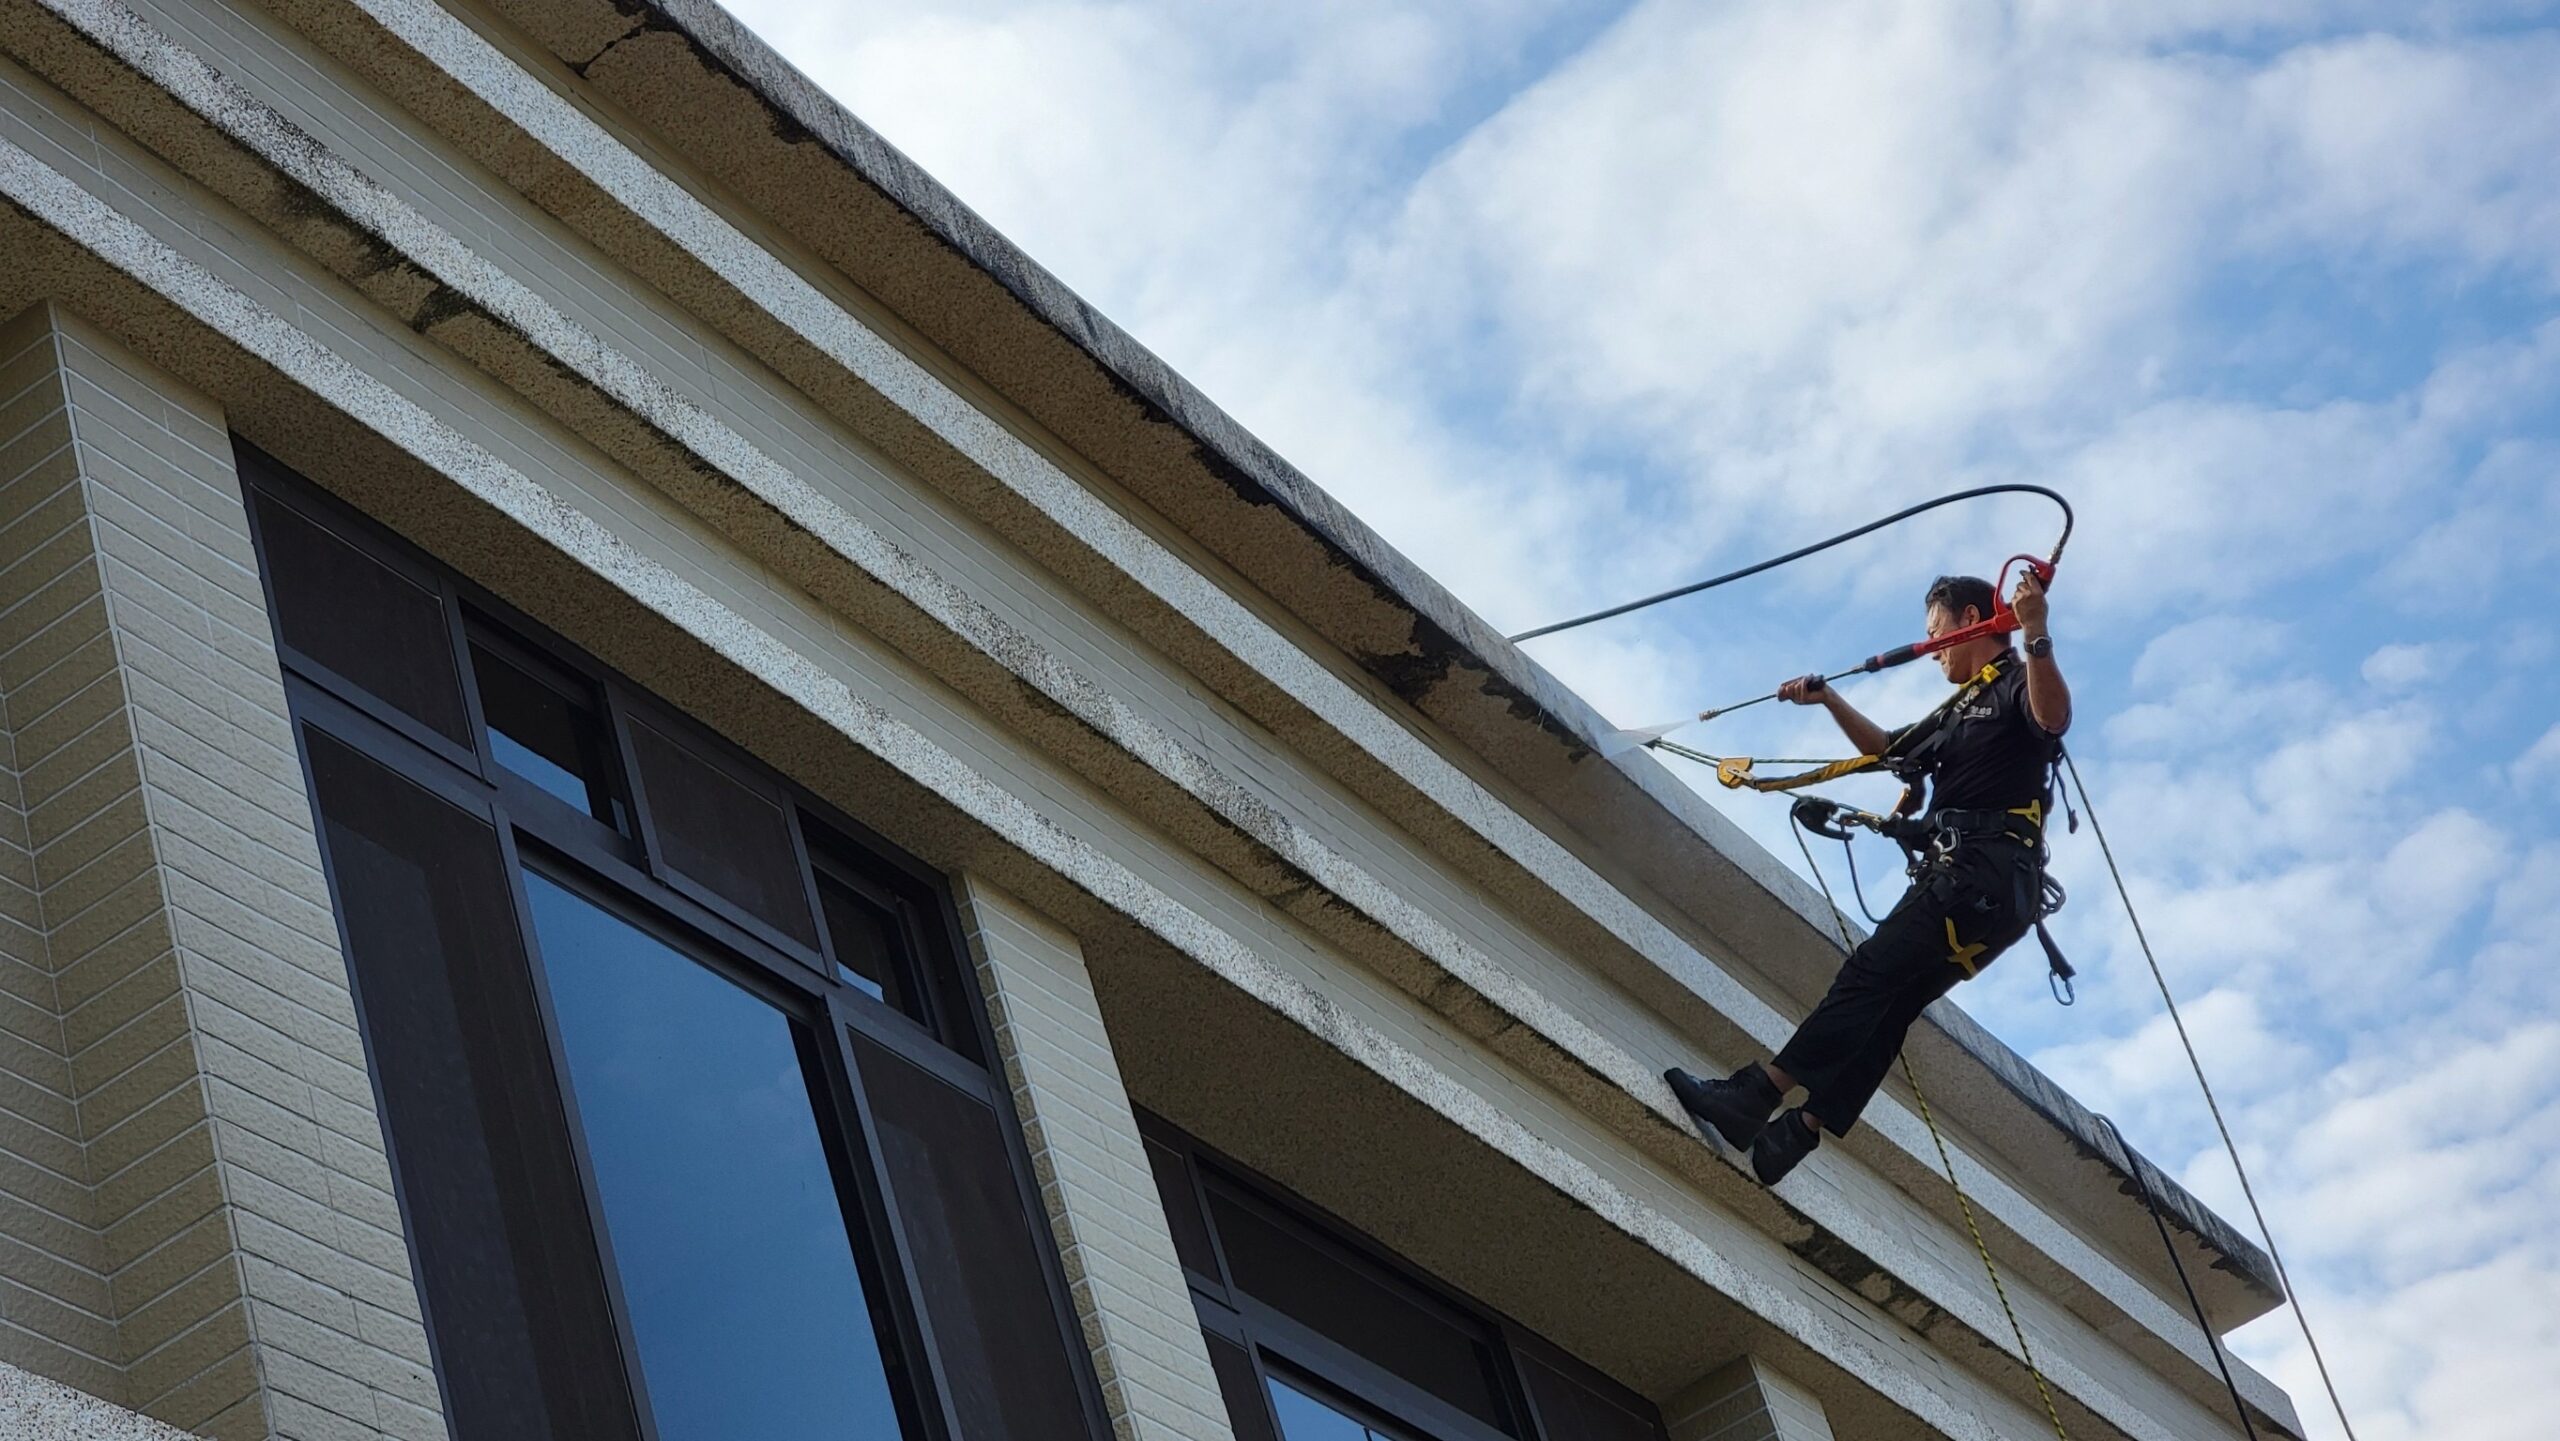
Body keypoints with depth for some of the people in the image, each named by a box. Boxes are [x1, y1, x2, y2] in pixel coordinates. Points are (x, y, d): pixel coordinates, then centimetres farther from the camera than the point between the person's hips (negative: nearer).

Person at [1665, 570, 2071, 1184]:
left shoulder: (2019, 683, 0)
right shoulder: (1960, 709, 30)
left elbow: (2055, 718, -25)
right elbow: (1888, 749, 44)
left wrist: (2037, 638, -41)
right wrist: (1829, 699, 33)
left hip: (1989, 874, -10)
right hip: (1953, 874, 10)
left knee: (1872, 972, -17)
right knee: (1890, 1003, 1)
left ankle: (1756, 1093, -24)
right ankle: (1804, 1127, -4)